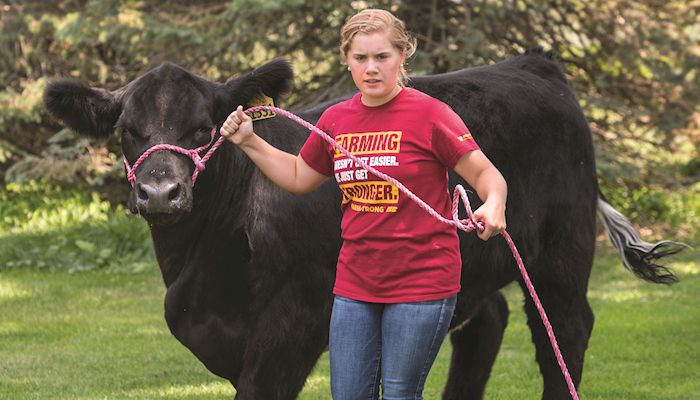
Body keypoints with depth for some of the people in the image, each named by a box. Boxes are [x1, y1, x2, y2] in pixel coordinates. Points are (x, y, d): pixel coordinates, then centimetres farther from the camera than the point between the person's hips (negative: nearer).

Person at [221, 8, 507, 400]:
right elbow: (299, 177, 23)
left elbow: (486, 174, -8)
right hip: (355, 284, 6)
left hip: (421, 283, -5)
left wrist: (493, 205, -29)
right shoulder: (336, 119, 7)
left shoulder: (429, 114, -10)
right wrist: (249, 142, 15)